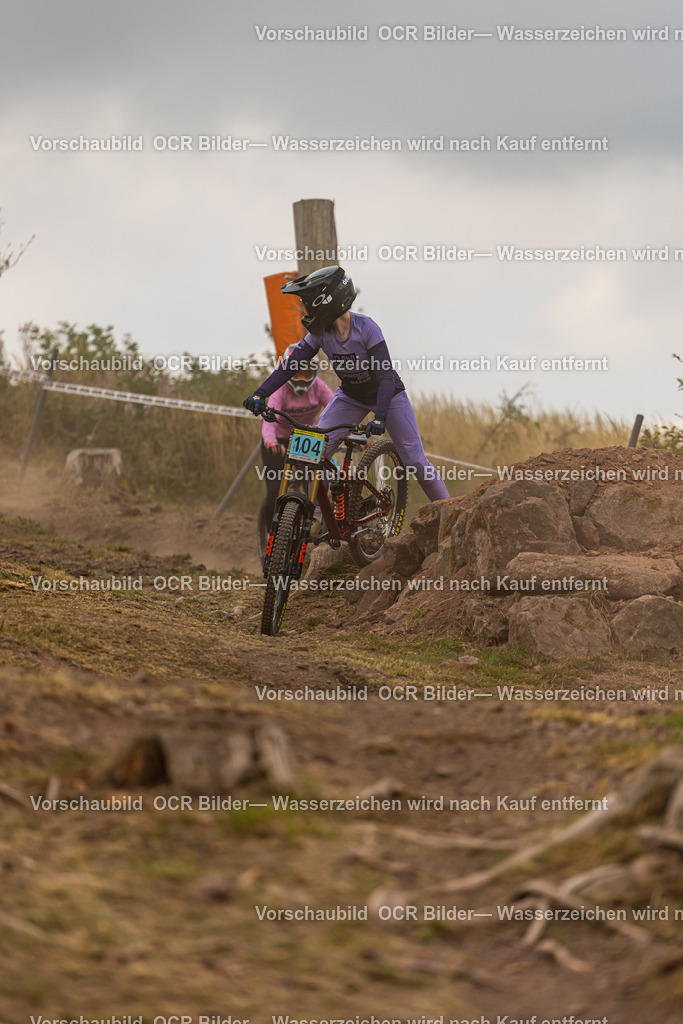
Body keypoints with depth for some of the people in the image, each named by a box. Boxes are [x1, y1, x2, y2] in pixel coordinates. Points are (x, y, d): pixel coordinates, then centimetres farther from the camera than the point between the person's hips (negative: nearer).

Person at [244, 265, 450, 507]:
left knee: (415, 461, -7)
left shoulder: (366, 328, -31)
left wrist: (380, 418, -46)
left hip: (387, 395, -4)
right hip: (350, 396, 4)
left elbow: (386, 376, -35)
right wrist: (260, 394, -31)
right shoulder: (320, 333, -18)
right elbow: (290, 364, -17)